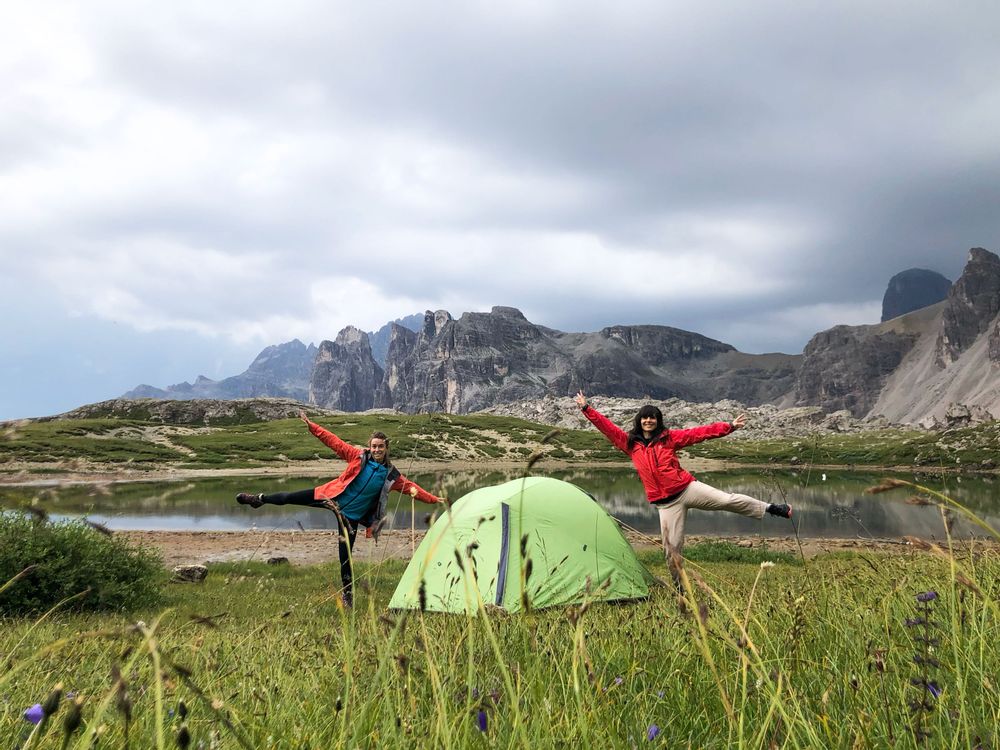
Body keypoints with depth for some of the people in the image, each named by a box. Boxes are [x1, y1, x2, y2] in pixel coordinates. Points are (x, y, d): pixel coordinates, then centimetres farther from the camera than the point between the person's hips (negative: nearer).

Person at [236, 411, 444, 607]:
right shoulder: (358, 456, -11)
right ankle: (260, 499, 35)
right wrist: (310, 425, -15)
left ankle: (347, 593, 16)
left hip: (352, 514, 0)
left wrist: (434, 499, -4)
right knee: (289, 498, 3)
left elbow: (411, 487, 0)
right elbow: (333, 440, -11)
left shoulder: (391, 475, -7)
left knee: (346, 553, -1)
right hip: (333, 498, 0)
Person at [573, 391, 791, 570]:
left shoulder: (669, 437, 2)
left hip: (687, 488, -1)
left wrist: (729, 426, -4)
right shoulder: (630, 443, 5)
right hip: (665, 503, 1)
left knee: (727, 500, -13)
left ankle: (771, 508, 0)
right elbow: (606, 426, 4)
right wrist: (586, 408, -2)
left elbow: (699, 433, -1)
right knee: (671, 545, 2)